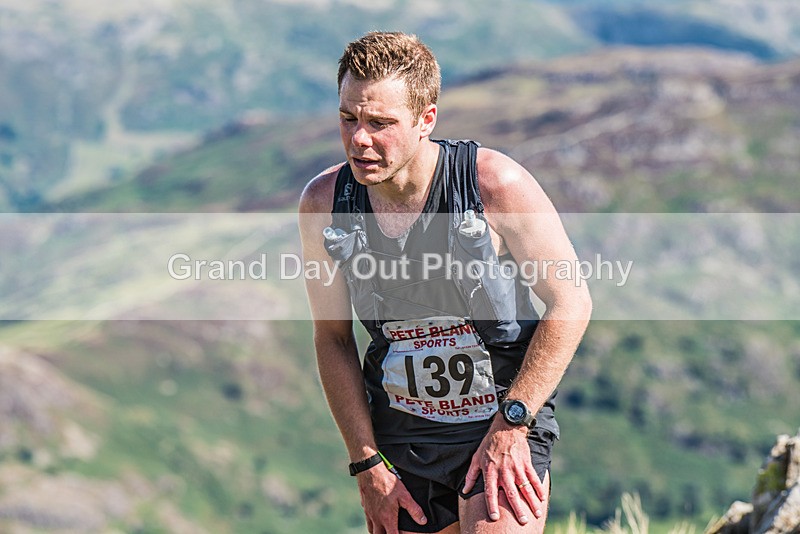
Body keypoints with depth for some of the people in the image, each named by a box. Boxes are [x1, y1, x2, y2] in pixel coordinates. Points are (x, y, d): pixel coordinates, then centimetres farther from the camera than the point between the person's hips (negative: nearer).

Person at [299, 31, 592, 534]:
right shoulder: (322, 204, -6)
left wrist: (511, 425, -13)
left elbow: (571, 300, -8)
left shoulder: (495, 183, -16)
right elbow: (333, 337, 4)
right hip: (399, 435, 4)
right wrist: (368, 464, 0)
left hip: (507, 421, -3)